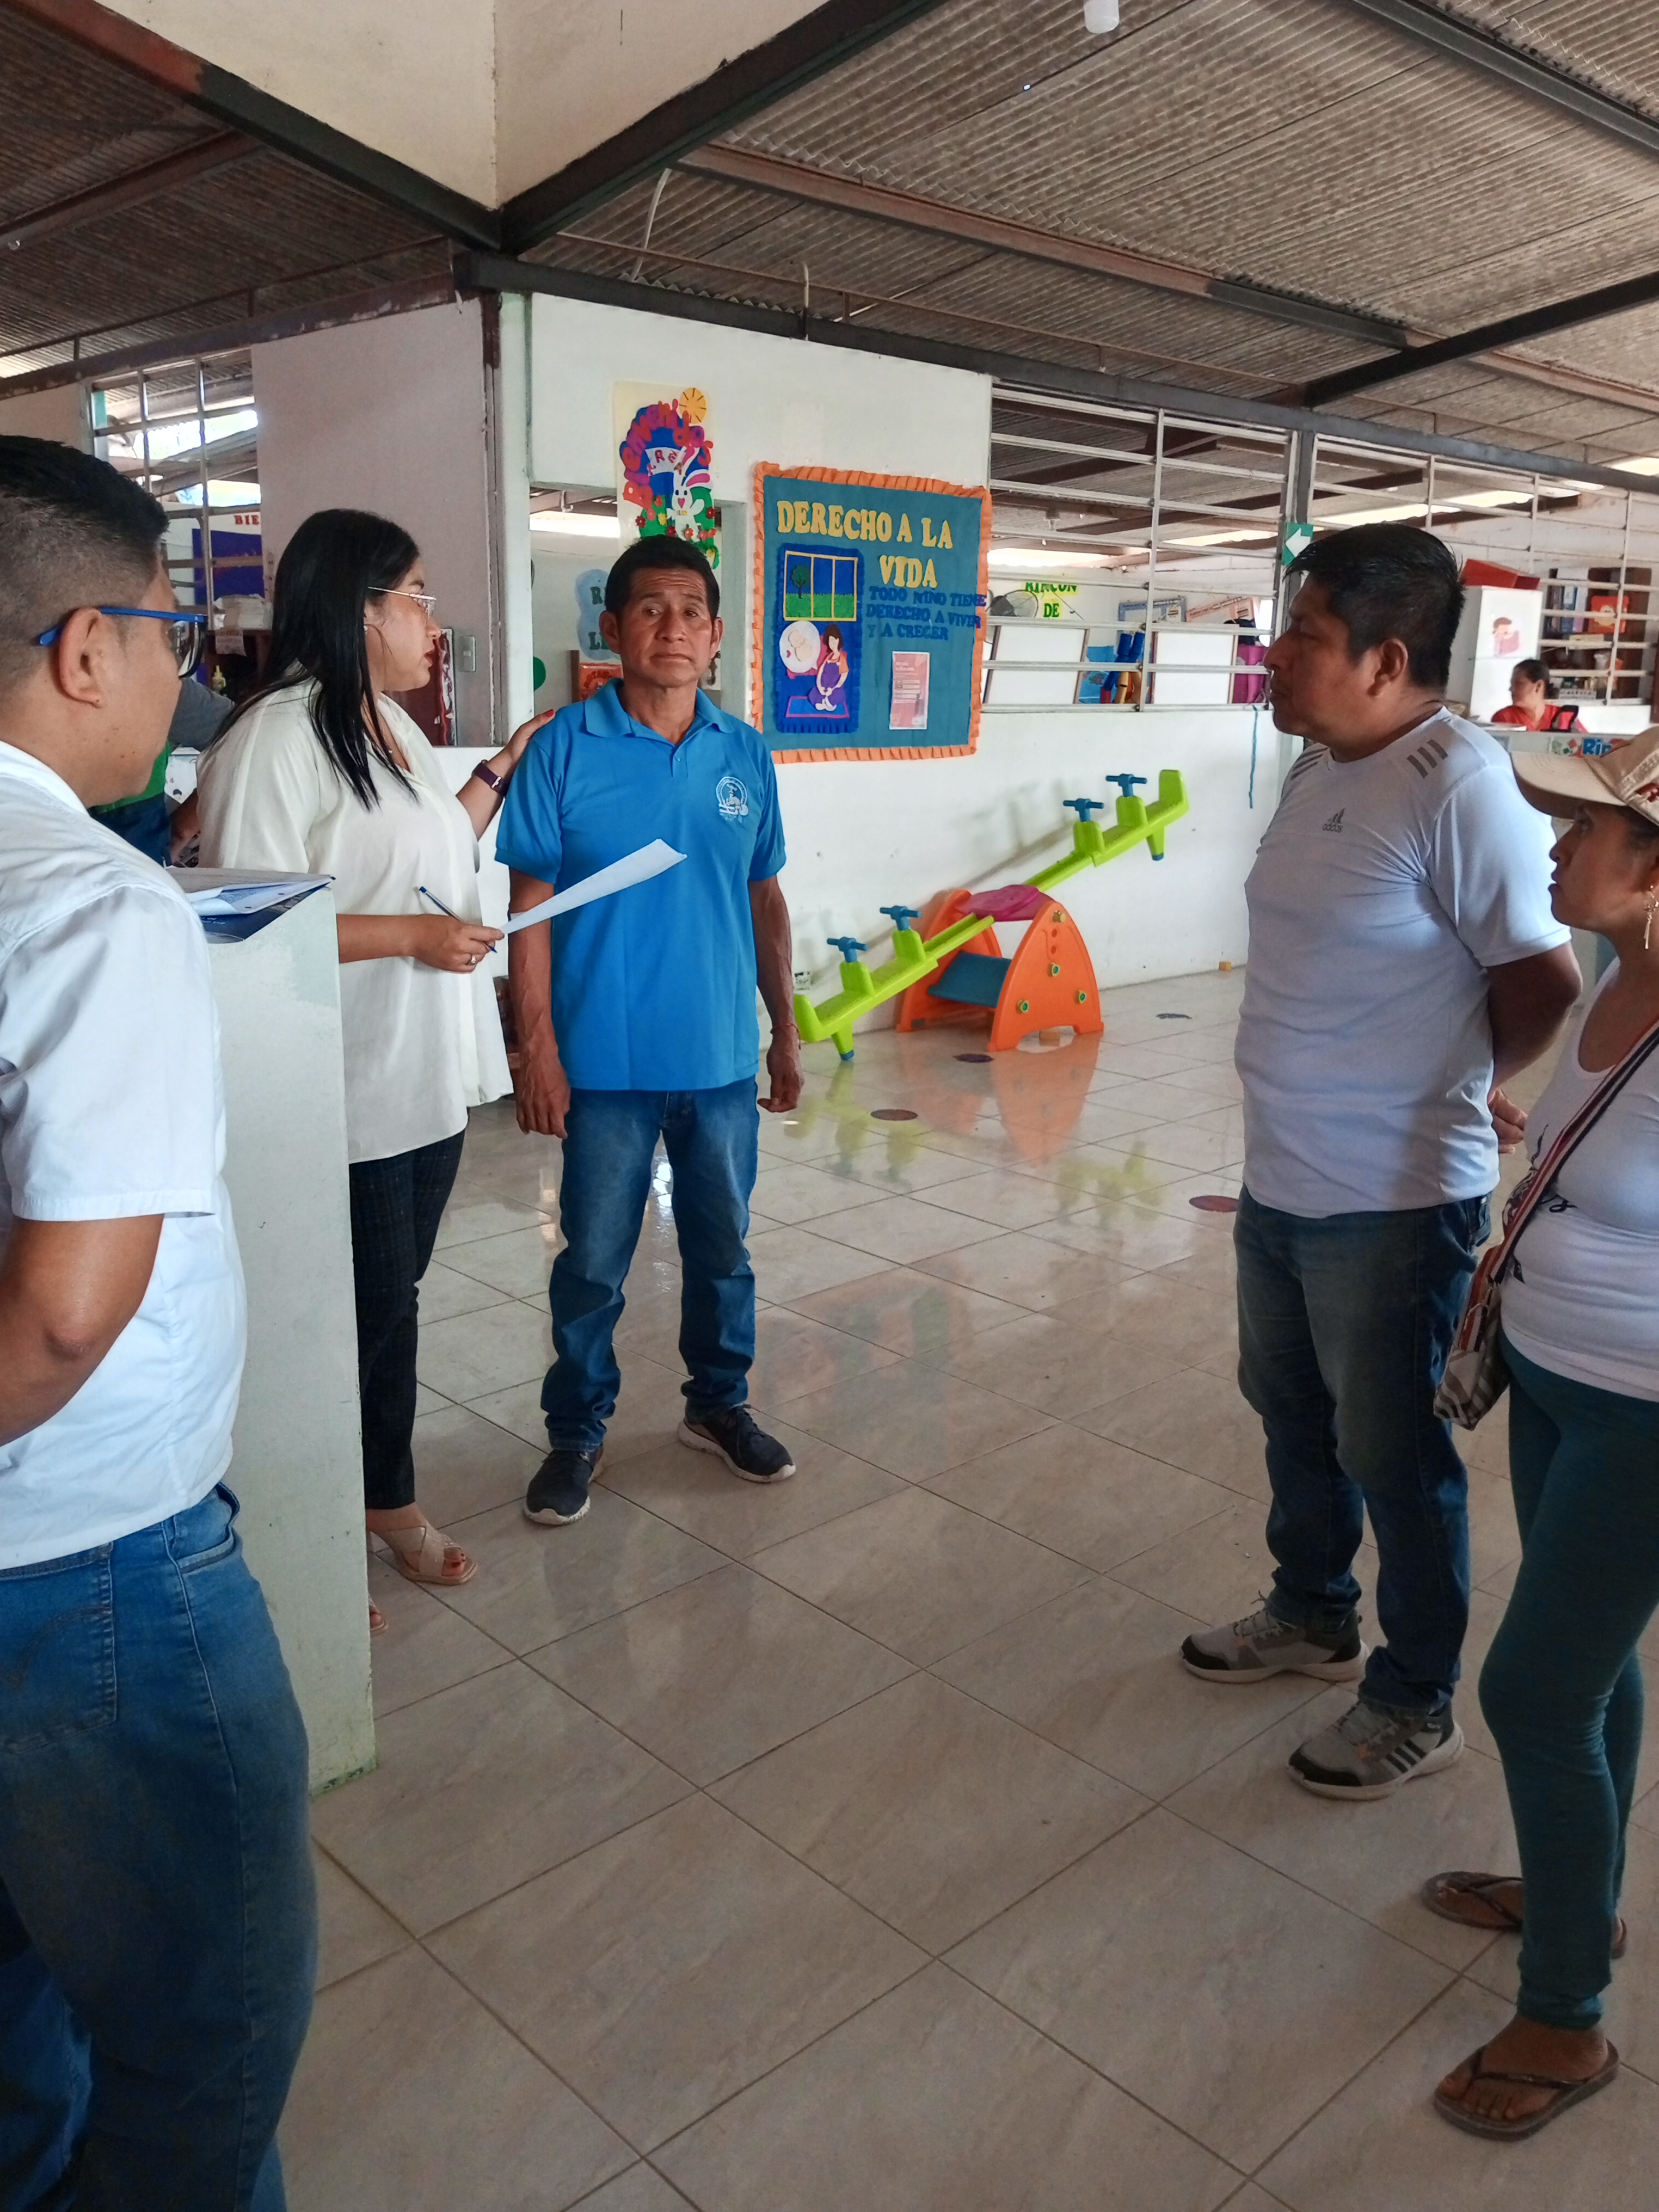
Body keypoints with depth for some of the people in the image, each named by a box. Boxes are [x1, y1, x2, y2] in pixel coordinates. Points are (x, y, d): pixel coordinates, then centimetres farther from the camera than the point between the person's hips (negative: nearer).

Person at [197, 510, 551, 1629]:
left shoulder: (394, 725, 13)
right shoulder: (275, 739, -17)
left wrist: (500, 774, 20)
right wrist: (412, 934, -22)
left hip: (430, 1079, 9)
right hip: (350, 1099, -8)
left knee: (394, 1303, 18)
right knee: (365, 1315, 2)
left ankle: (391, 1502, 33)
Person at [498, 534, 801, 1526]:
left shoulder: (746, 755, 3)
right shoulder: (565, 748, -7)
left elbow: (766, 899, 10)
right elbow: (532, 904, -6)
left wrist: (786, 1032, 10)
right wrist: (537, 1046, -10)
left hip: (722, 1058, 3)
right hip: (606, 1061, -3)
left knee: (723, 1248, 16)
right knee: (594, 1261, 9)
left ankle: (720, 1403, 36)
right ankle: (578, 1430, 27)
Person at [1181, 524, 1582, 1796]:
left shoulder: (1457, 784, -21)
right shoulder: (1322, 763, 4)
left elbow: (1544, 979, -15)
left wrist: (1458, 1088, 1)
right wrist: (1422, 1070, 7)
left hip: (1393, 1203, -8)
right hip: (1280, 1180, 8)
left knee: (1391, 1452, 8)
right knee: (1292, 1411, 23)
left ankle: (1416, 1705, 29)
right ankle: (1314, 1618, 46)